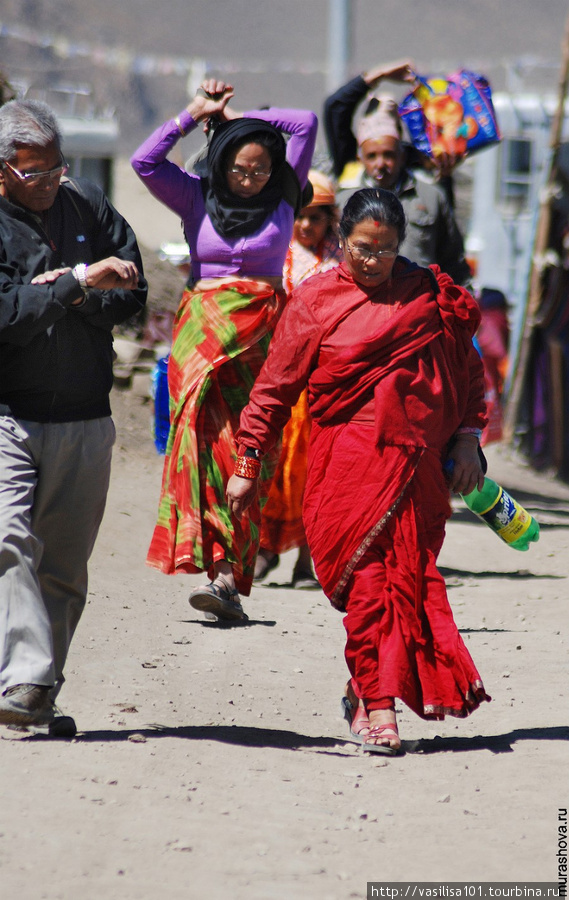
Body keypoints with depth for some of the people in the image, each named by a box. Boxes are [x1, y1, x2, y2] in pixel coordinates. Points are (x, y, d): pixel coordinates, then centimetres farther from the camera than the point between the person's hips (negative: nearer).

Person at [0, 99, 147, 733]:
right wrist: (79, 281, -24)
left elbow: (132, 293, 8)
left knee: (63, 568, 6)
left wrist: (77, 298, -9)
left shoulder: (87, 207, 8)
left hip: (85, 423, 4)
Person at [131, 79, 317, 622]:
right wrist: (196, 114, 3)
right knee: (205, 438, -16)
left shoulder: (283, 196, 7)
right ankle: (219, 566, -20)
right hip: (202, 328, 0)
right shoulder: (196, 197, 8)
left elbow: (307, 125, 0)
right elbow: (144, 161, -3)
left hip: (263, 334, 0)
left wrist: (245, 119, 6)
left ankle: (230, 577, -9)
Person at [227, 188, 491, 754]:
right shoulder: (315, 301, 3)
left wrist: (466, 439, 8)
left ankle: (364, 689, 13)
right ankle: (376, 701, -11)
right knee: (366, 577, -11)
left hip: (416, 465, 3)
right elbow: (274, 388, 7)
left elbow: (467, 371, 18)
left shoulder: (430, 295, 10)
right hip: (347, 465, -2)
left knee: (409, 574, -2)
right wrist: (247, 464, 6)